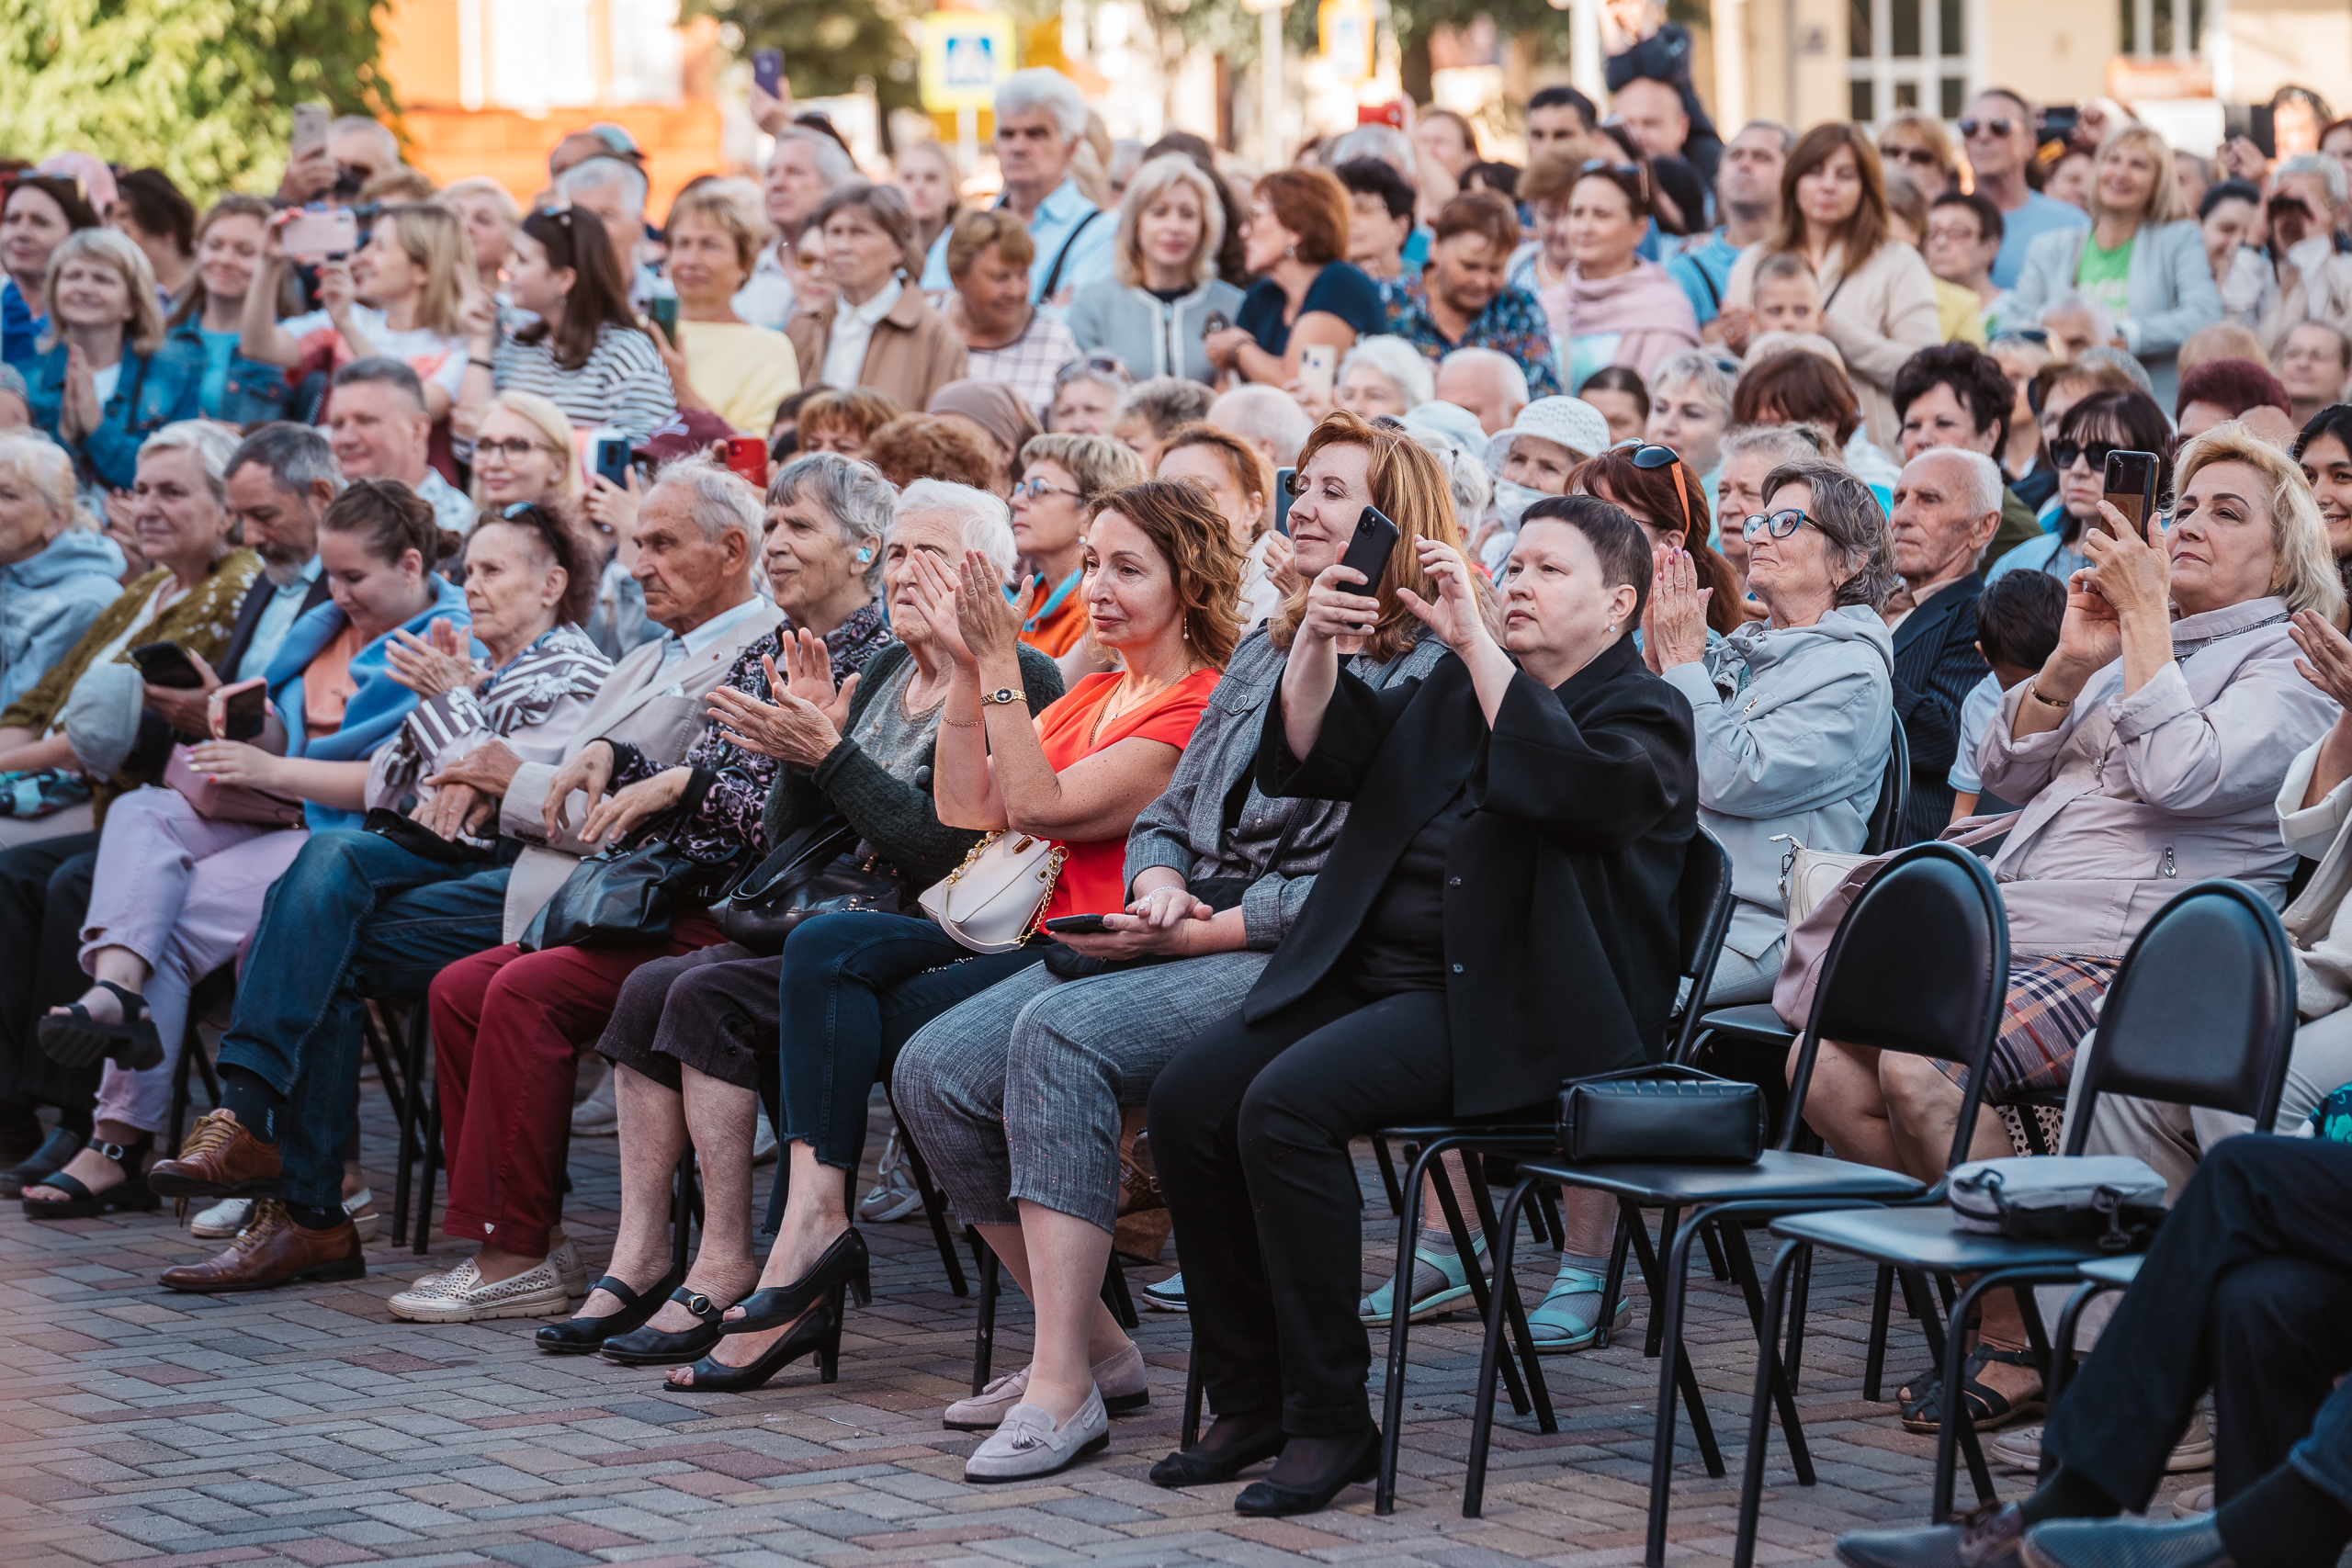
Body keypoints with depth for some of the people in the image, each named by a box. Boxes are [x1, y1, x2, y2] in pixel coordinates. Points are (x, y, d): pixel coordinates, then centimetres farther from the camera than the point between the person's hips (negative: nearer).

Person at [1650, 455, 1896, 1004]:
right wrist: (1655, 654, 7)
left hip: (1751, 922, -7)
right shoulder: (1737, 649, 20)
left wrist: (1683, 663, -5)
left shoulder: (1853, 675, -4)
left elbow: (1731, 779, -15)